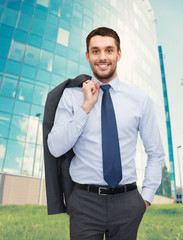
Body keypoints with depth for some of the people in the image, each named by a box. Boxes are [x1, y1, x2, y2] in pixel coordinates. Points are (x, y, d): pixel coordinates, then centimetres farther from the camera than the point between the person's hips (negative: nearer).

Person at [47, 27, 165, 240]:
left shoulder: (140, 99, 0)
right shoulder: (71, 96, -3)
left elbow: (156, 154, 6)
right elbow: (55, 149, -11)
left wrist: (147, 196, 0)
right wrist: (86, 107, -15)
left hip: (127, 201, 2)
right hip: (85, 201, -1)